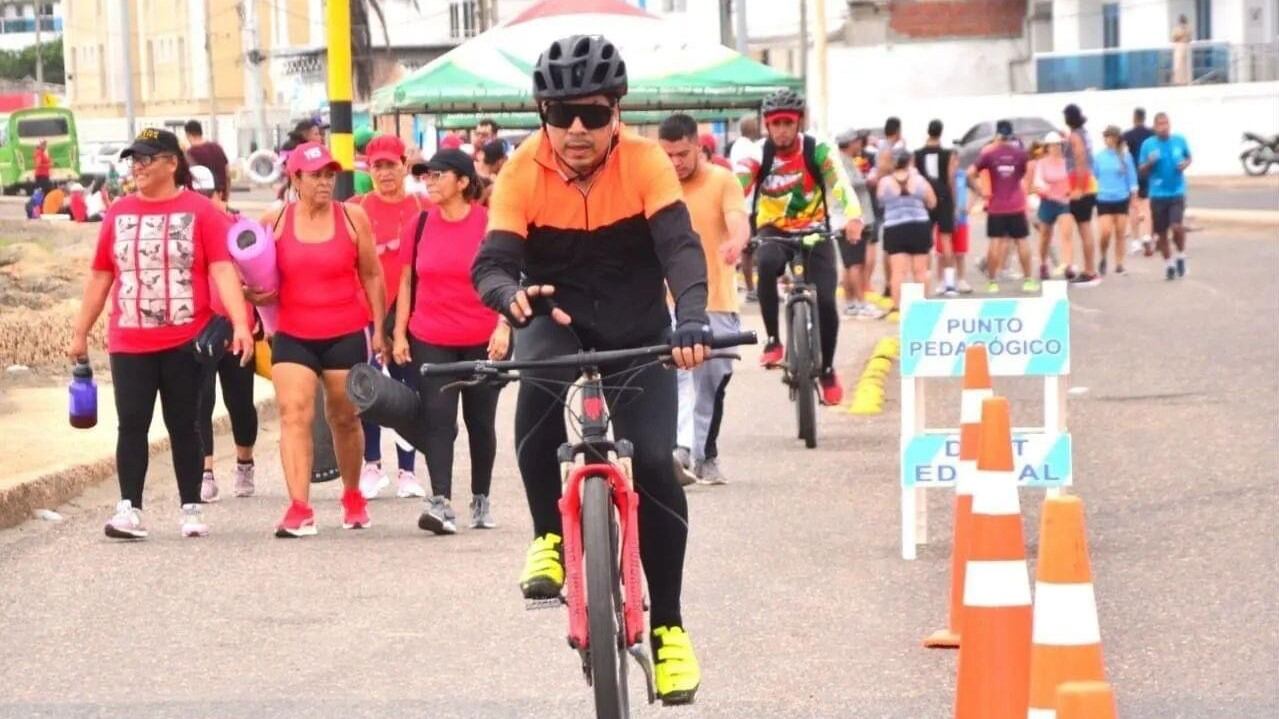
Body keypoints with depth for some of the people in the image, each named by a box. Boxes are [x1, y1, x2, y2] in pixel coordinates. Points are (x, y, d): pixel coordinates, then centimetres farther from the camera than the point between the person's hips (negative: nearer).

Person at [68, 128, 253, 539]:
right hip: (129, 344, 3)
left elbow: (223, 270, -10)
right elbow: (100, 278, 13)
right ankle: (129, 510, -3)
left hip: (185, 342, -2)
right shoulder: (118, 213, 8)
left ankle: (192, 509, 13)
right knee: (132, 425, -3)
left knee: (182, 426, 5)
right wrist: (80, 333, 14)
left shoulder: (199, 211, -3)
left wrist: (240, 324, -22)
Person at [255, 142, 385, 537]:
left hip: (347, 334, 0)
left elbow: (371, 275, 5)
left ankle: (353, 497, 33)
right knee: (294, 415, -13)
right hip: (293, 336, 0)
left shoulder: (353, 218, -2)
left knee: (345, 418, 12)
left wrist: (378, 327, 4)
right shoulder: (274, 222, 0)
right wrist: (257, 295, -11)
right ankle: (299, 508, -18)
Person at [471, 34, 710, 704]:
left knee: (652, 463, -15)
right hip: (558, 324, 0)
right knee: (538, 380, -35)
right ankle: (550, 536, -15)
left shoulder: (644, 162, -17)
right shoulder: (523, 172, -16)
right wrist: (513, 297, -48)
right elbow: (492, 263, -24)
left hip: (637, 334, 0)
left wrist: (692, 317, -47)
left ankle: (668, 625, 2)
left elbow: (680, 246, -27)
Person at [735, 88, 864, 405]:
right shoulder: (758, 154, -13)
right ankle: (773, 340, -22)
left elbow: (839, 184, -27)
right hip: (773, 230, 0)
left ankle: (828, 370, 12)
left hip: (813, 230, 0)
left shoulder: (818, 151, -13)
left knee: (825, 301, -13)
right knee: (767, 263, -36)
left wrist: (852, 218, -48)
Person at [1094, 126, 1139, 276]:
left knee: (1120, 234, 4)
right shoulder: (1099, 157, 1)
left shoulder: (1125, 156, -1)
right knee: (1105, 232, -13)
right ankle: (1103, 258, 12)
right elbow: (1094, 176, 10)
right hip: (1104, 199, 0)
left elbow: (1131, 176, 4)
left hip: (1121, 199, 0)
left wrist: (1133, 192, 1)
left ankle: (1119, 264, 14)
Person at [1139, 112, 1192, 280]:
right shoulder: (1148, 144, -2)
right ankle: (1168, 263, 25)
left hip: (1177, 192, -1)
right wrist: (1150, 163, -18)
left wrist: (1185, 164, -6)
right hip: (1158, 194, 1)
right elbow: (1142, 170, 3)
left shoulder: (1180, 141, 0)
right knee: (1161, 233, 6)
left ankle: (1181, 255, 11)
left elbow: (1188, 157, 17)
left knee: (1177, 227, -16)